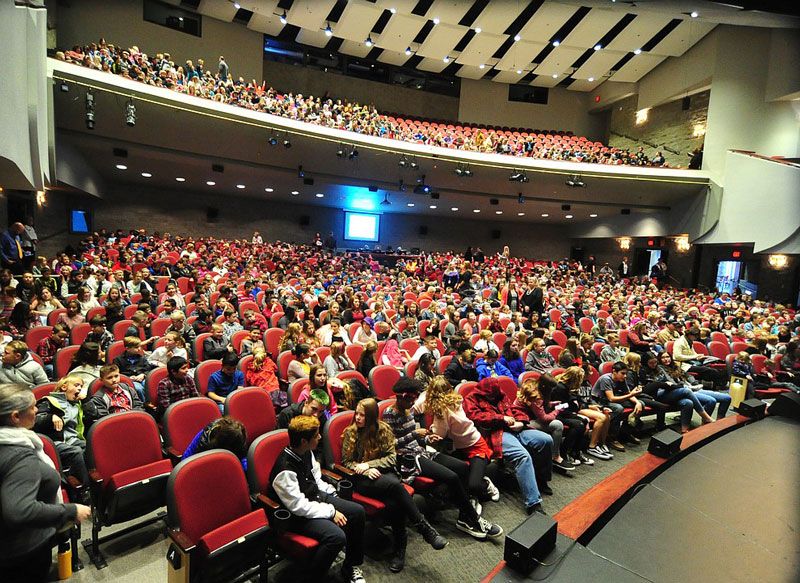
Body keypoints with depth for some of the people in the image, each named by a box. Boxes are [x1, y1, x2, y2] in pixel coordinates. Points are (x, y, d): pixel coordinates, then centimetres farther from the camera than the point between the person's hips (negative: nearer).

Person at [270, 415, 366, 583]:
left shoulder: (307, 453, -3)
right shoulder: (285, 470, -29)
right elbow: (299, 506, -26)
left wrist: (331, 493, 0)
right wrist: (331, 512, -20)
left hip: (316, 498, 9)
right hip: (297, 516, -9)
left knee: (357, 511, -1)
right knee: (337, 536, -28)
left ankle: (350, 567, 17)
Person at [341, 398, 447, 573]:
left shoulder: (384, 429, 3)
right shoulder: (350, 432, 1)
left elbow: (392, 458, 2)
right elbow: (346, 462, 4)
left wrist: (369, 464, -11)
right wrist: (366, 471, -13)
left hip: (384, 473, 2)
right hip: (362, 479, -2)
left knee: (394, 502, -34)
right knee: (394, 485, -33)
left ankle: (399, 548, -16)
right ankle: (426, 529, -26)